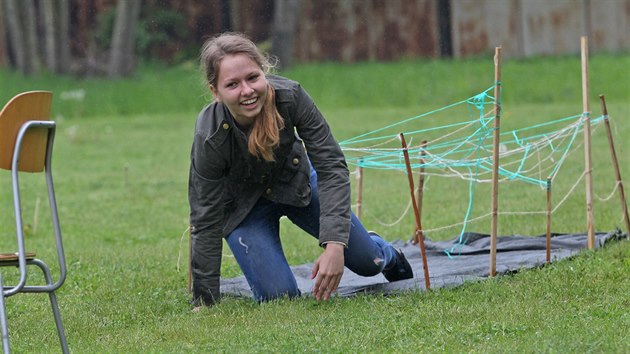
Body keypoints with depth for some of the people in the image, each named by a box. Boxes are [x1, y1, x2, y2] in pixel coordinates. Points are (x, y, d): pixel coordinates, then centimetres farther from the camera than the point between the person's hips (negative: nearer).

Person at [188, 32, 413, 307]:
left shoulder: (289, 96, -33)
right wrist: (204, 302, -23)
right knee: (280, 295, -18)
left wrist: (335, 245, -37)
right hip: (244, 206, -2)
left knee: (367, 262, 8)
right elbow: (206, 221, -26)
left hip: (295, 181, 2)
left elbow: (331, 165, -27)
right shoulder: (209, 139, -36)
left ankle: (388, 256, 46)